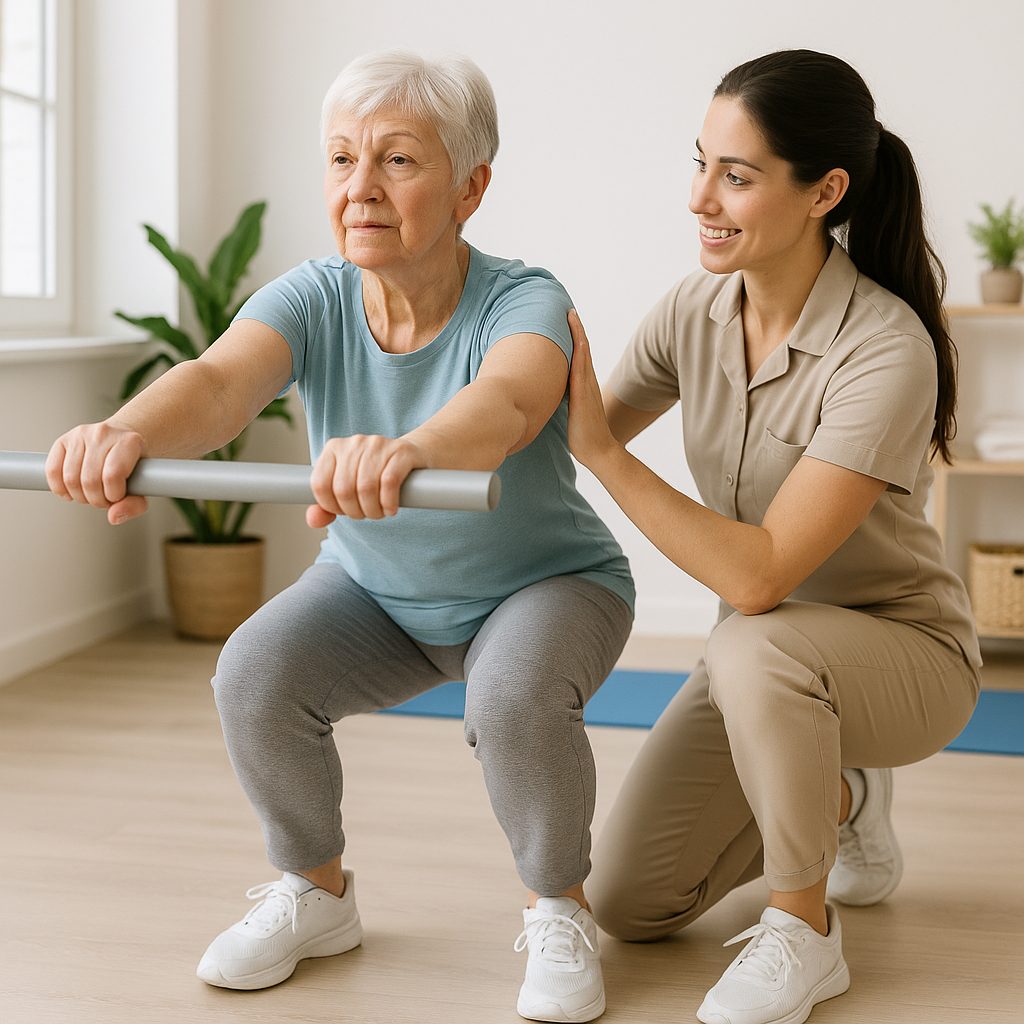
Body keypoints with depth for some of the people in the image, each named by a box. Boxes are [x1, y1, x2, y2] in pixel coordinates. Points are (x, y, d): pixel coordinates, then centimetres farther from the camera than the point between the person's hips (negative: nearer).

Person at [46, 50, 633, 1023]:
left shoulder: (522, 302, -28)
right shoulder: (313, 299, -18)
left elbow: (507, 401, -53)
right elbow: (219, 379, -39)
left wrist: (409, 449, -76)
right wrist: (128, 431, -63)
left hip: (546, 581, -4)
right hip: (378, 588, 4)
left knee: (515, 694, -34)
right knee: (254, 673, -21)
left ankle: (559, 911, -5)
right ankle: (315, 893, 7)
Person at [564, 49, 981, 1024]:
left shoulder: (884, 350, -29)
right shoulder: (695, 309, -10)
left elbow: (759, 576, -35)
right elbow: (579, 441, 0)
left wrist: (600, 448, -32)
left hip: (904, 651, -6)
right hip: (767, 658, 6)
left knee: (755, 647, -40)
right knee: (624, 905, 1)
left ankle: (802, 933, -14)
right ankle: (841, 802, 26)